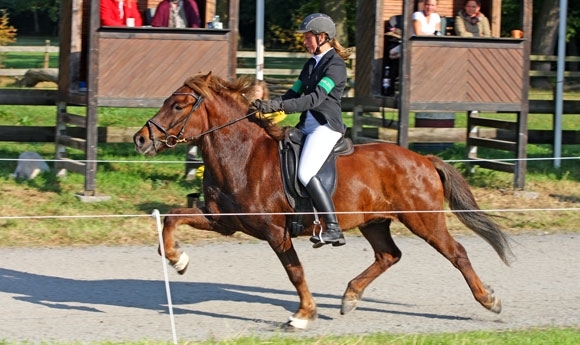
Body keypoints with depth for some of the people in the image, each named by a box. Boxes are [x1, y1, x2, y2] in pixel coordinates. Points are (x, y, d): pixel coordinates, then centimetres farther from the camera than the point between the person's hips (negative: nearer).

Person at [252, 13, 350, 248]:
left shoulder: (335, 65, -11)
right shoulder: (311, 64, 18)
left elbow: (316, 98, -22)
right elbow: (294, 93, 19)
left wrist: (278, 105, -28)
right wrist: (269, 107, 1)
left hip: (326, 127, -10)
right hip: (307, 126, 10)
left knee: (305, 173, -25)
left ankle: (334, 230, -26)